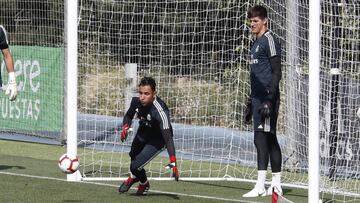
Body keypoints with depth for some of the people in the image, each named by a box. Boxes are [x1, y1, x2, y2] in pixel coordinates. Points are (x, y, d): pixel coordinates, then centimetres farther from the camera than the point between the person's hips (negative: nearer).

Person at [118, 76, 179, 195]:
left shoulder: (160, 112, -41)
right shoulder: (136, 101, -24)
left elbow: (168, 138, -44)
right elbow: (128, 116, 0)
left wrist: (173, 163, -51)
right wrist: (125, 127, -23)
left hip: (157, 140, -6)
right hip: (143, 133, 6)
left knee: (135, 166, -14)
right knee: (133, 156, 30)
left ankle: (144, 184, 23)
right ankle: (133, 178, 66)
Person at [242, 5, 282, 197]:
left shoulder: (269, 40, -9)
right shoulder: (256, 43, 20)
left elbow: (276, 73, -14)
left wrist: (269, 101, -20)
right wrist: (250, 103, 25)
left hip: (267, 98, -10)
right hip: (258, 98, 10)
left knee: (261, 138, -14)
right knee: (270, 139, 11)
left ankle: (260, 186, -17)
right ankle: (276, 185, 14)